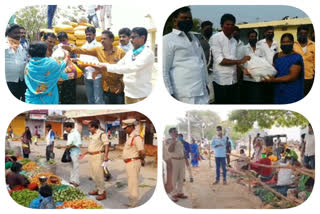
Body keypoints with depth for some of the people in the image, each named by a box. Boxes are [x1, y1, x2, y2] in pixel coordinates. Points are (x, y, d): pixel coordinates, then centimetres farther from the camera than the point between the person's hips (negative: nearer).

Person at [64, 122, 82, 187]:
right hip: (70, 151, 9)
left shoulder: (76, 133, -13)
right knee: (72, 166, 12)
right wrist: (68, 146, 3)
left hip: (75, 152, -9)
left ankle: (76, 182, 0)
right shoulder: (69, 134, 14)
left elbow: (79, 143, -18)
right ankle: (72, 180, 19)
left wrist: (71, 146, -19)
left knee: (76, 166, -5)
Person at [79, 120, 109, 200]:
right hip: (91, 156, 9)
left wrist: (106, 156, -28)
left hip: (98, 156, -9)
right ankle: (97, 189, 25)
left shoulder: (102, 134, -12)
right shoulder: (92, 135, 16)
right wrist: (84, 153, 24)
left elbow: (106, 145, -19)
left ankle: (102, 193, -3)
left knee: (99, 174, -9)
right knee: (93, 174, 14)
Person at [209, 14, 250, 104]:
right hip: (221, 80, -6)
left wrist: (243, 69, -2)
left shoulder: (234, 41, 14)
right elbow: (219, 60, -15)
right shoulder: (215, 38, -8)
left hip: (233, 80, 6)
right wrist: (240, 61, -14)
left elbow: (233, 60, 16)